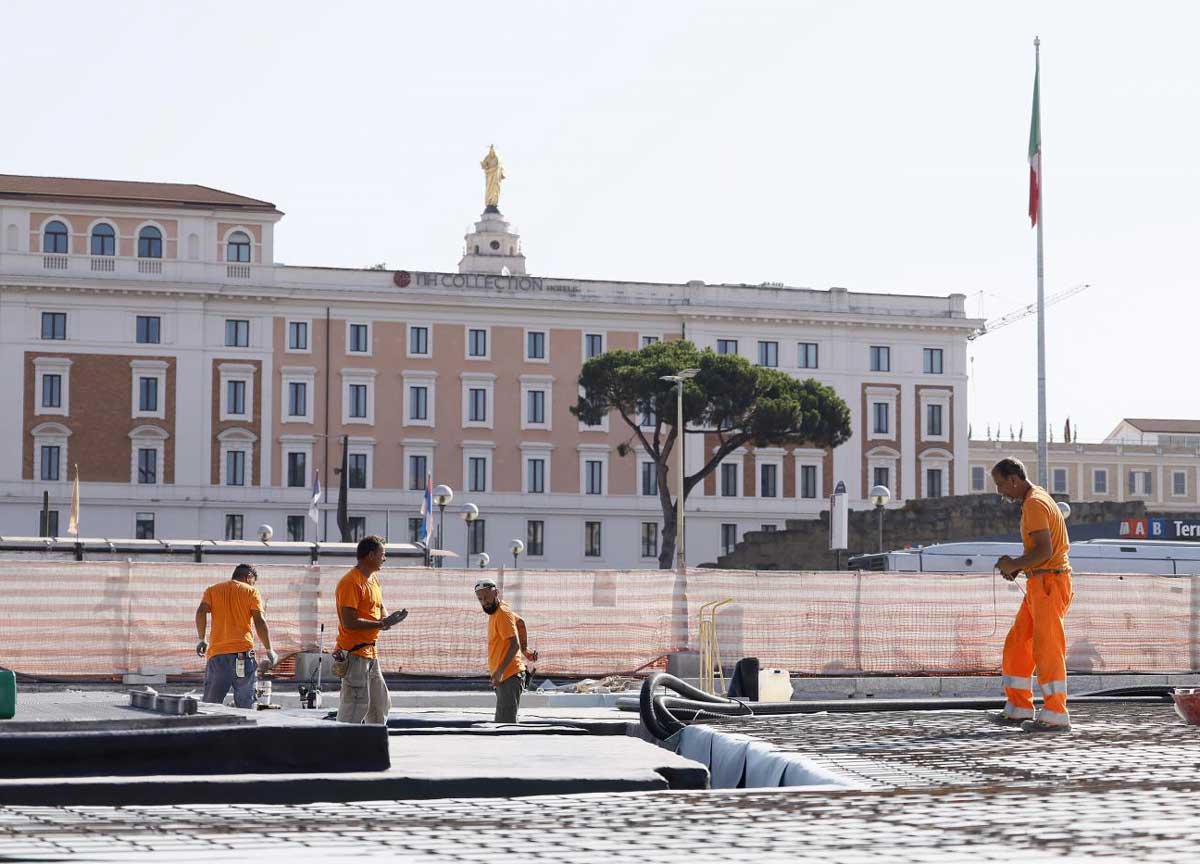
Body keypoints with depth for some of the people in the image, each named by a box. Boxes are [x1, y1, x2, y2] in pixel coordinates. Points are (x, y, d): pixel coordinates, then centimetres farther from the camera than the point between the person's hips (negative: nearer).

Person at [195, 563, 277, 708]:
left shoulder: (212, 590, 15)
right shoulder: (251, 591, 8)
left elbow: (201, 612, -1)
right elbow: (259, 621, -2)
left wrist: (201, 640, 5)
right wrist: (269, 650, 1)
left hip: (217, 653, 2)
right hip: (243, 651, -2)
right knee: (245, 705, 1)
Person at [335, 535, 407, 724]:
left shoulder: (373, 579, 14)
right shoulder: (351, 582, -17)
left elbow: (380, 609, 23)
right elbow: (349, 622, -23)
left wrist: (388, 619, 0)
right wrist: (380, 624, -21)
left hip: (370, 652, 10)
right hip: (354, 653, -10)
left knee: (381, 702, 16)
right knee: (357, 704, -11)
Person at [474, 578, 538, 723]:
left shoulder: (503, 614, -14)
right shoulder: (494, 612, 14)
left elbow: (514, 644, -22)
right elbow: (520, 622, 29)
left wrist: (500, 671, -28)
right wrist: (524, 648, 25)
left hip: (509, 676, -10)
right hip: (504, 678, 10)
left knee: (507, 723, -15)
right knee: (501, 723, 15)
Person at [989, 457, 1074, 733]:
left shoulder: (1035, 503, -15)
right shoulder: (1034, 500, 18)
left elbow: (1044, 550, -24)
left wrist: (1014, 565, -12)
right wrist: (1016, 565, 11)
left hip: (1049, 582, -10)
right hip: (1039, 583, 10)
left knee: (1047, 649, -8)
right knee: (1017, 645, 12)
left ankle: (1056, 716, -6)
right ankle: (1019, 709, 16)